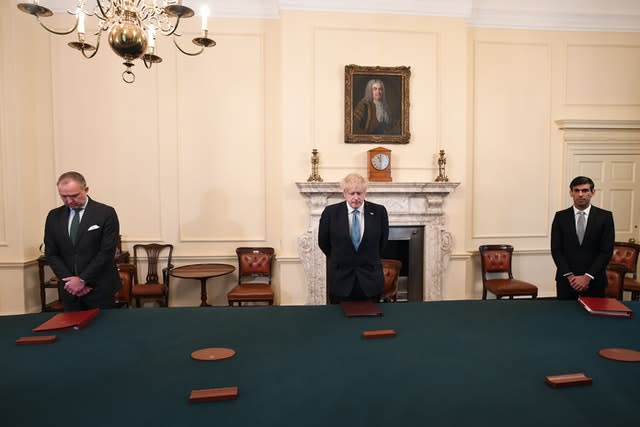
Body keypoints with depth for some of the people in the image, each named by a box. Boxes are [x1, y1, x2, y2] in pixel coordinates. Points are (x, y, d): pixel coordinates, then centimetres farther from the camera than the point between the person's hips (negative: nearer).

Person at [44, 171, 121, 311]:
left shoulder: (106, 213, -8)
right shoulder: (54, 216, 6)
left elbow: (107, 251, -12)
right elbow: (51, 253, 6)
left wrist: (82, 279, -12)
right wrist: (69, 280, -5)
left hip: (100, 288, -3)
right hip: (69, 288, 4)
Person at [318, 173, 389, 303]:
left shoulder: (379, 212, -5)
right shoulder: (330, 212, -7)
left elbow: (383, 241, 9)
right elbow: (323, 242, 6)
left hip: (370, 279, 1)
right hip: (340, 279, 0)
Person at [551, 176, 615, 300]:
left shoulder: (605, 216, 0)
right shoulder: (560, 216, 1)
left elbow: (607, 251, -5)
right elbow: (556, 249, -2)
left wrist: (588, 277, -12)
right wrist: (569, 276, -11)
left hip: (594, 280, 0)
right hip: (566, 279, 1)